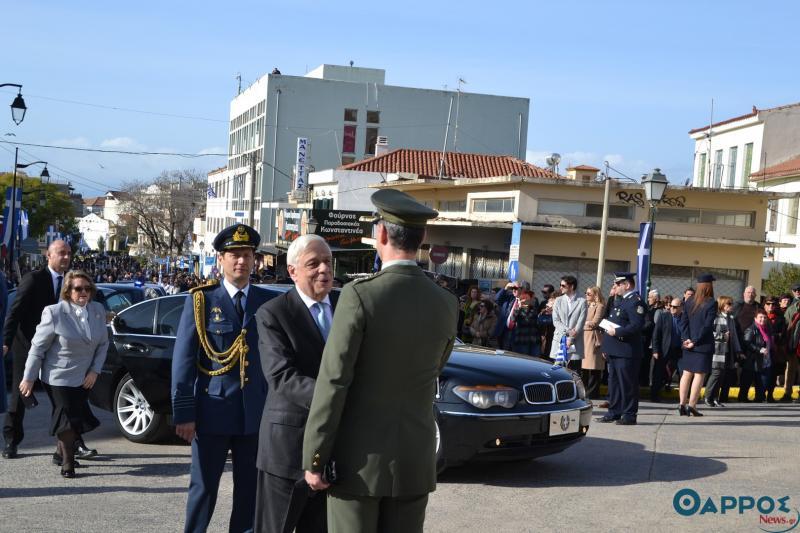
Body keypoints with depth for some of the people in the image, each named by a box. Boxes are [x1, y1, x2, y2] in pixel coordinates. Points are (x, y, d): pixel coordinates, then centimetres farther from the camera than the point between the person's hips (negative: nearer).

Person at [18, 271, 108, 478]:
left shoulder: (98, 310, 0)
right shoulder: (54, 313, -14)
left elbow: (103, 344, 8)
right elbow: (38, 347, -9)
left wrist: (95, 370, -2)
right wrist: (29, 378, -7)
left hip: (84, 377, 5)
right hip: (59, 377, -5)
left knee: (78, 418, 11)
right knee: (68, 418, -6)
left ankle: (64, 451, 35)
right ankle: (67, 463, 11)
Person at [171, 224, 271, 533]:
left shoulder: (267, 302, 6)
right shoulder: (201, 300, -2)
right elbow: (182, 360, -4)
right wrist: (183, 413, -9)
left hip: (256, 413, 3)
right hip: (213, 412, -2)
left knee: (250, 489, 10)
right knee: (204, 488, 6)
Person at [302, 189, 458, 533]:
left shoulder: (359, 295, -14)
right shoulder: (446, 304, 1)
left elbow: (333, 383, -16)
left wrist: (314, 458, -9)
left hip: (360, 458, -4)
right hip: (415, 460, 4)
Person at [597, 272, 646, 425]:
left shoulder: (635, 302, -14)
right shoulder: (620, 300, 17)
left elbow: (637, 326, -24)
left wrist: (616, 332, -20)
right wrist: (606, 347, 19)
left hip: (626, 351, -10)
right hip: (614, 350, 10)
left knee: (627, 384, -3)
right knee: (614, 382, 15)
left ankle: (629, 415, 4)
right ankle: (614, 412, 23)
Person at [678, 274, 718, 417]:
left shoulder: (689, 302, 6)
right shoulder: (711, 303, -11)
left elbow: (683, 322, 1)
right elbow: (707, 325, -16)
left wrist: (687, 339, -4)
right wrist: (695, 341, -12)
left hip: (689, 344, 5)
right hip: (704, 345, -5)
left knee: (686, 373, 11)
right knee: (699, 375, -1)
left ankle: (682, 404, 10)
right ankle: (692, 406, -5)